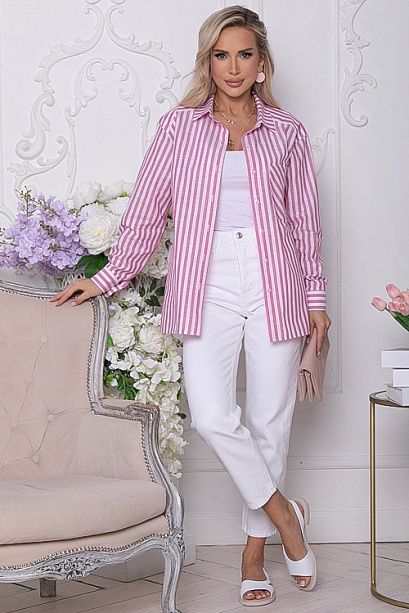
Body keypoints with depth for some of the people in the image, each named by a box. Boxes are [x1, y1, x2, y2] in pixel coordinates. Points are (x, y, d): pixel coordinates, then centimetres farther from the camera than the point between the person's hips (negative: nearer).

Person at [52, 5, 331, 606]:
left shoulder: (286, 132, 11)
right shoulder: (179, 126, 9)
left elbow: (305, 220, 13)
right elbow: (147, 209, 10)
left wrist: (315, 298, 10)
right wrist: (106, 279, 8)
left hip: (274, 282, 1)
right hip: (207, 282, 0)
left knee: (270, 418, 2)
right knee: (212, 415, -14)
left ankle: (255, 548, 19)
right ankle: (284, 512, 9)